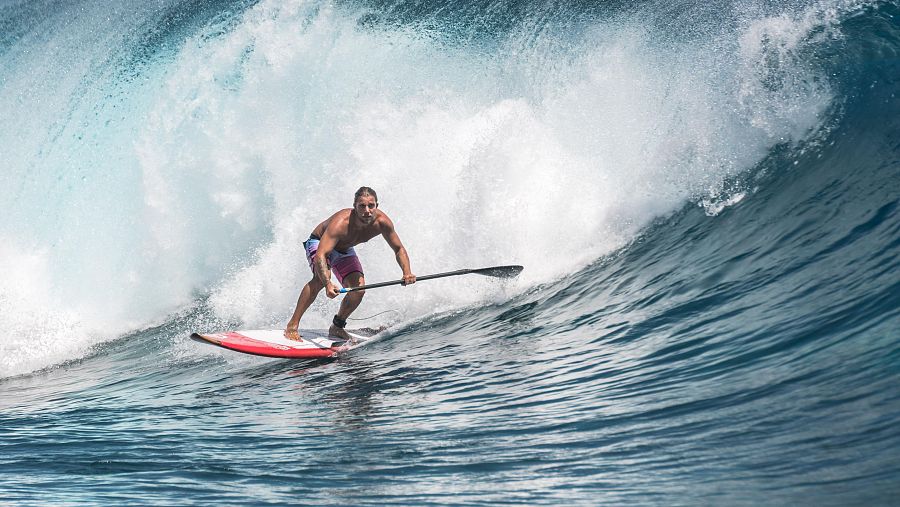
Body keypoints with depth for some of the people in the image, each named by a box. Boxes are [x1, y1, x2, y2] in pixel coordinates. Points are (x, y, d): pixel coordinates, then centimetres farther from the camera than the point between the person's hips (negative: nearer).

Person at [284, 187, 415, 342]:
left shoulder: (382, 222, -27)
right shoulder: (341, 223, -42)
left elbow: (399, 249, -12)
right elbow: (320, 256, -49)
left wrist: (407, 272, -30)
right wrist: (328, 284, -65)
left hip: (344, 250, 5)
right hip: (319, 243, -5)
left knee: (359, 290, -13)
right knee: (322, 276, -33)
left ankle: (337, 327, 12)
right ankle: (292, 326, -27)